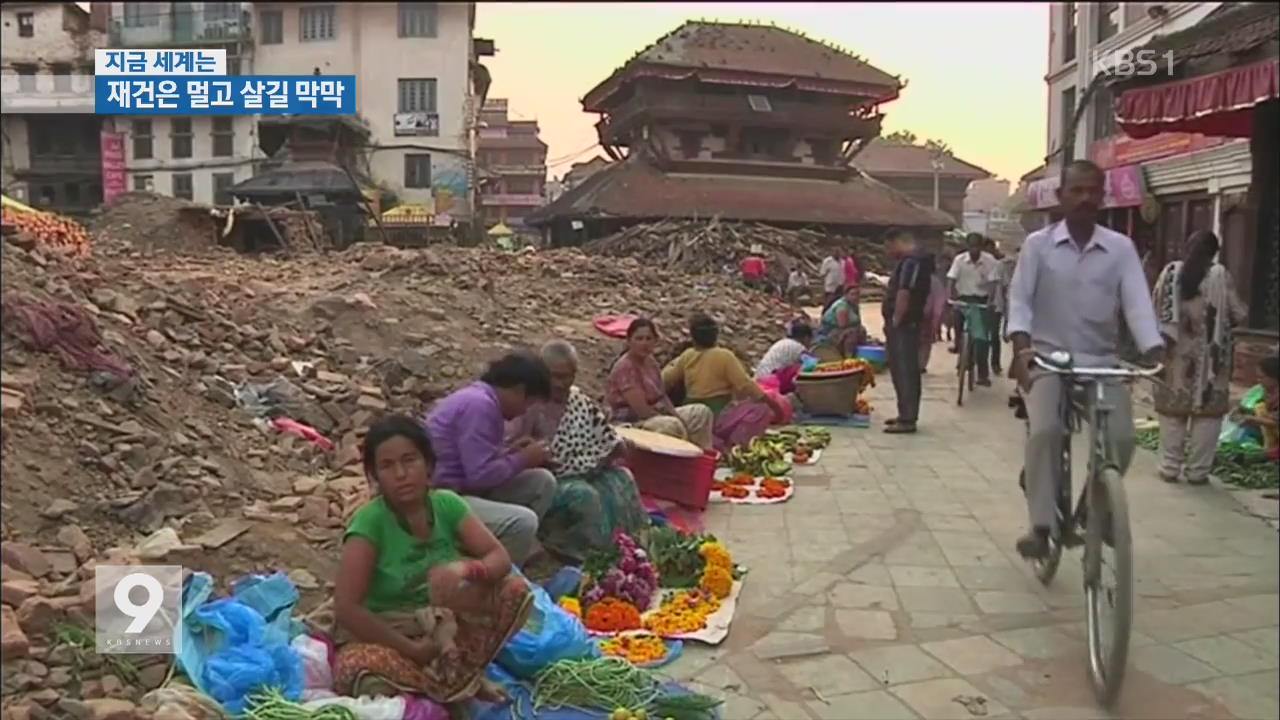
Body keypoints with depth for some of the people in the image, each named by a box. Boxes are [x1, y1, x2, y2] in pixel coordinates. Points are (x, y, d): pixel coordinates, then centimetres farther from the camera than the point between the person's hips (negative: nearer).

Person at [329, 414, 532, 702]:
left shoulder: (446, 504, -7)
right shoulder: (370, 521, -20)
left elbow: (500, 557, -12)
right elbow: (346, 608, -24)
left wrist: (466, 569, -34)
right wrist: (411, 649, -25)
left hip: (443, 628, 4)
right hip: (385, 634, -4)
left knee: (515, 590, -17)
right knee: (358, 669, -38)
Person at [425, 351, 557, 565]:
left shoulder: (481, 398, 11)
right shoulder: (480, 405, -20)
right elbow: (480, 475, -25)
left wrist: (516, 453, 2)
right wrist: (523, 459, -11)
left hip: (463, 486, 11)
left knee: (543, 482, 4)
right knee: (523, 521, -28)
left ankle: (511, 554, 10)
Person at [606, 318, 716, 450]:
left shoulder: (650, 361, 7)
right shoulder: (625, 367, -22)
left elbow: (662, 396, 11)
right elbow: (641, 410, -25)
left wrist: (675, 416, -7)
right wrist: (673, 419, -15)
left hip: (654, 416, 10)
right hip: (631, 423, -10)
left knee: (702, 412, 5)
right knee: (672, 426, -36)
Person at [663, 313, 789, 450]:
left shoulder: (686, 356, 6)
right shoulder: (724, 355, -7)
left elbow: (667, 381, 17)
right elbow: (745, 383, -10)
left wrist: (671, 365, 40)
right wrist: (771, 402, -2)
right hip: (718, 415, -5)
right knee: (761, 410, -5)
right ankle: (735, 445, -18)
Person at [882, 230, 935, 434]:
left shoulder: (911, 261, -16)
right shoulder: (910, 260, 17)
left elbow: (904, 294, -24)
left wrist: (895, 321, -19)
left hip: (904, 325, -11)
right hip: (902, 325, 11)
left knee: (905, 372, -7)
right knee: (900, 371, 16)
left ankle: (908, 420, -4)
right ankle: (906, 414, 24)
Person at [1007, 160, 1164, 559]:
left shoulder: (1121, 248, 2)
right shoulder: (1038, 244, -2)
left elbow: (1137, 302, -7)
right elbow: (1020, 298, -9)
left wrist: (1155, 353, -23)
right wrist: (1021, 346, -27)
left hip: (1101, 360, 2)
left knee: (1121, 437, -11)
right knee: (1045, 431, -24)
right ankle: (1041, 524, -12)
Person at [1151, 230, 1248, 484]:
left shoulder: (1171, 272, 1)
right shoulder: (1219, 275, -6)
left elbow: (1157, 311, 3)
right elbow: (1238, 314, -2)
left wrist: (1160, 342, 14)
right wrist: (1230, 320, 20)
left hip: (1176, 354, 2)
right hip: (1208, 357, -2)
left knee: (1173, 409, 9)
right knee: (1206, 412, 6)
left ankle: (1170, 467, 13)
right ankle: (1197, 470, 7)